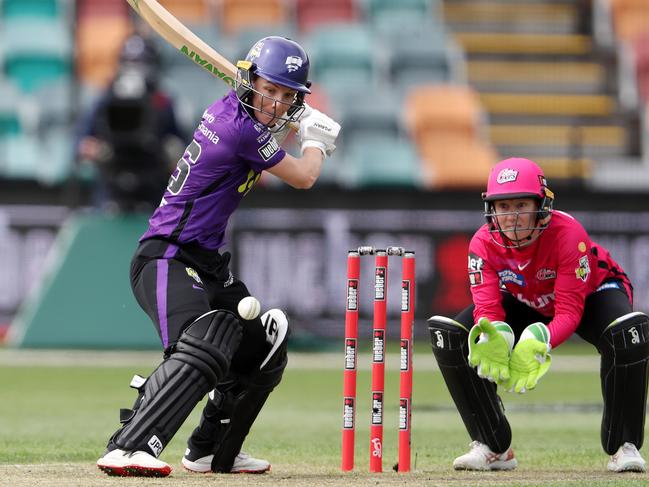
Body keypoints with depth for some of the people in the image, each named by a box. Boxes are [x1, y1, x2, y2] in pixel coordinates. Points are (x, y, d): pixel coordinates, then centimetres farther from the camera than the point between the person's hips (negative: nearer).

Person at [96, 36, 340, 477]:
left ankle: (211, 452, 30)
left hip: (206, 264, 11)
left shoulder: (225, 110, 9)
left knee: (263, 350, 20)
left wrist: (293, 122, 23)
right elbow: (303, 178, -4)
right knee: (202, 351, -32)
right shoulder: (241, 127, -19)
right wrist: (317, 140, 16)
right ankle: (128, 449, -43)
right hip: (168, 258, -11)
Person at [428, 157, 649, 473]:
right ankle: (493, 447, -5)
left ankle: (624, 446, -20)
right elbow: (487, 309, -30)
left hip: (590, 294, -3)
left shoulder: (567, 233, -36)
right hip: (526, 304, 3)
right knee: (448, 334, -19)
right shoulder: (484, 243, -25)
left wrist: (538, 341, -59)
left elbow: (570, 312, -39)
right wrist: (494, 337, -55)